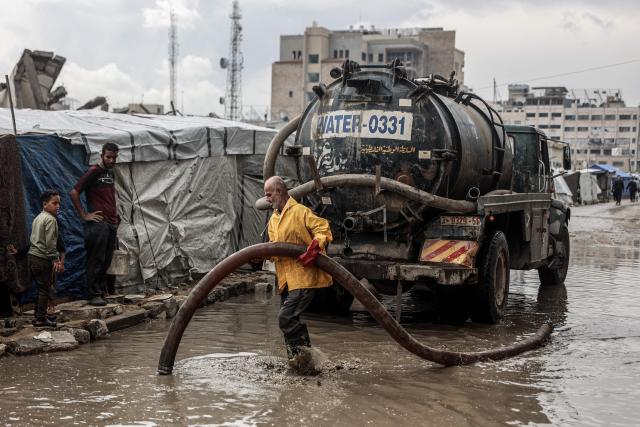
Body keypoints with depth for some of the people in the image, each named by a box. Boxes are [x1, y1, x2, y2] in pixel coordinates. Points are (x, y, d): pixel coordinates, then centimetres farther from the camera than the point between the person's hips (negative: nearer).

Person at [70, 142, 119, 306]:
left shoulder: (111, 173, 17)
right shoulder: (94, 172, -7)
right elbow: (74, 192, -12)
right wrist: (84, 215, -12)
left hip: (112, 223, 8)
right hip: (98, 223, -8)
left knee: (106, 261, 10)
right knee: (96, 261, -6)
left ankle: (101, 292, 16)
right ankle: (94, 295, -2)